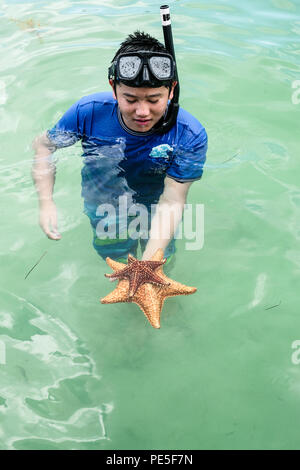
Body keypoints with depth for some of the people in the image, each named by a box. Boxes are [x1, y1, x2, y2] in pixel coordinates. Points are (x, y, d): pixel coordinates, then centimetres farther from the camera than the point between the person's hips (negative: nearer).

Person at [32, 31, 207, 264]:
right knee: (115, 257, 22)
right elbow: (44, 144, -11)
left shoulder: (191, 136, -31)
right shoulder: (88, 112, -28)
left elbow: (172, 201, -33)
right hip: (105, 203, 1)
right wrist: (46, 202, -22)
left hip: (154, 205, 0)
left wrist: (148, 261, -46)